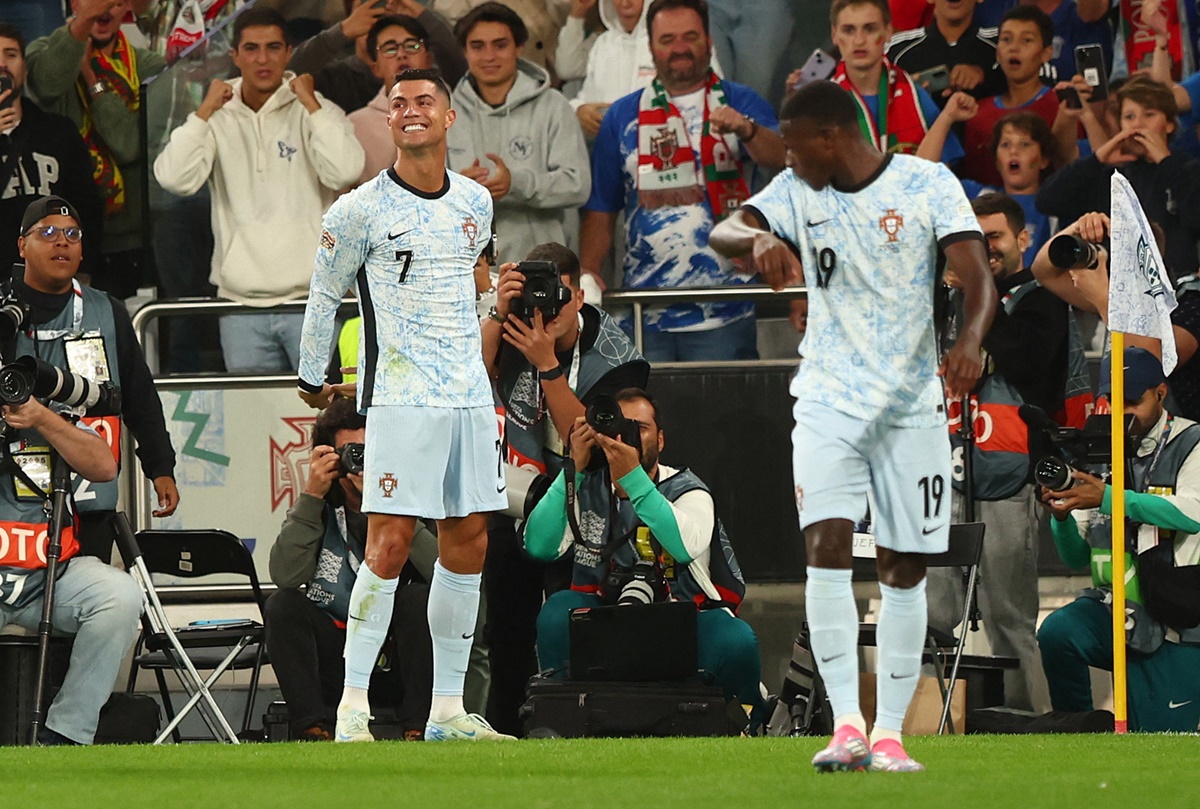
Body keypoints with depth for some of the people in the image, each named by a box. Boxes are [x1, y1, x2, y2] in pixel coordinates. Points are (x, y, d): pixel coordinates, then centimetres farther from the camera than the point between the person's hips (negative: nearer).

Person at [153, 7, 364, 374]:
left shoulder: (317, 111, 3)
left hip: (312, 296, -2)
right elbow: (174, 179, -7)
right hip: (241, 301, 2)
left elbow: (344, 172, -15)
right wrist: (206, 110, -5)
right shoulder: (218, 119, 9)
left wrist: (311, 104, -9)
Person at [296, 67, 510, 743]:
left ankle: (449, 710, 11)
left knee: (468, 544, 5)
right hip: (400, 401, -6)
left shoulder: (477, 203, 10)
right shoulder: (362, 210, -5)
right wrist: (312, 377, 13)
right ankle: (353, 707, -10)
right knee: (390, 543, -12)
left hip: (470, 396, 6)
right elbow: (324, 295, 6)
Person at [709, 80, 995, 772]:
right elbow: (722, 232, -9)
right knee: (828, 545, -16)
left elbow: (978, 277, -13)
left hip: (913, 402, -1)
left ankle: (888, 734, 9)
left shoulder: (929, 184, -4)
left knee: (905, 568, 2)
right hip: (828, 398, 1)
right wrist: (758, 239, -33)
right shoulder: (799, 192, 4)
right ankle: (847, 726, -18)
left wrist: (970, 340, -33)